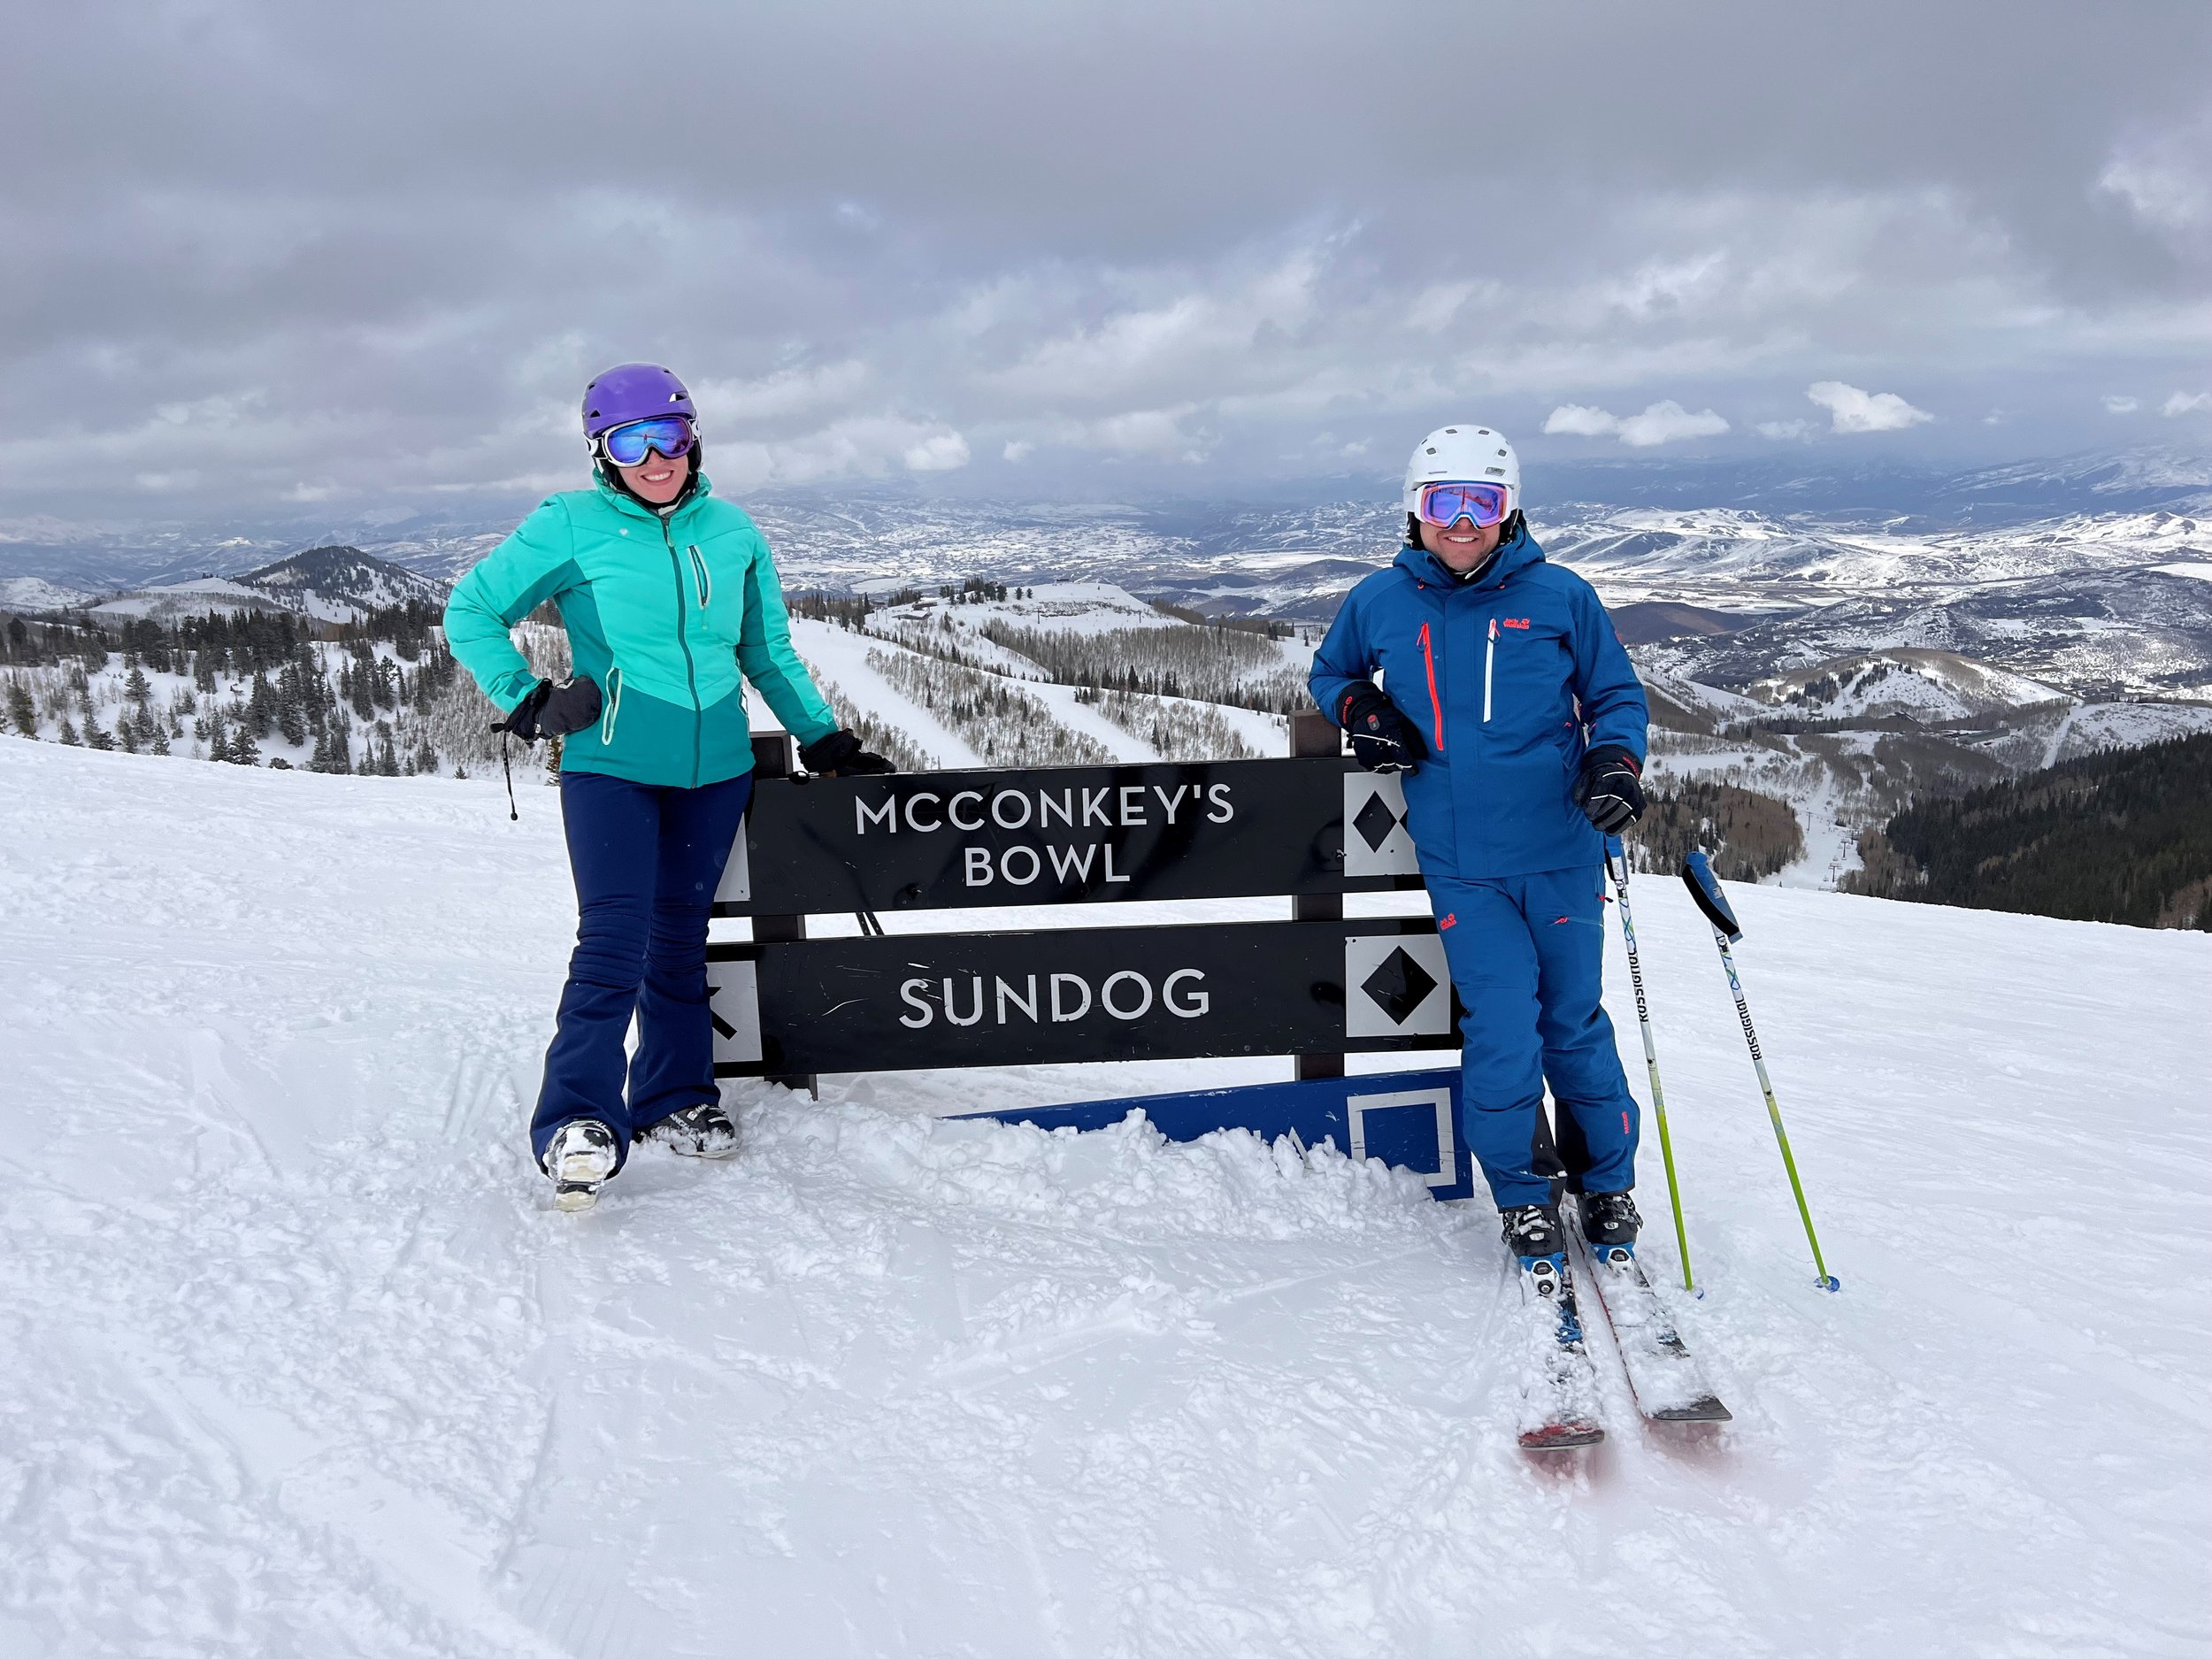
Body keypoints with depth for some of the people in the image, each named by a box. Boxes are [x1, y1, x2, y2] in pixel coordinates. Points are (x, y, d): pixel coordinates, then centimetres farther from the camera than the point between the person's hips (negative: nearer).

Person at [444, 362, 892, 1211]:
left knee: (680, 941, 12)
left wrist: (824, 739, 12)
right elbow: (470, 611, 4)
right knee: (614, 945, -14)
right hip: (610, 769, -3)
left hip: (715, 772, 4)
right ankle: (579, 1121, -7)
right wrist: (529, 703, -5)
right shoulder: (569, 527, -4)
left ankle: (676, 1096, 26)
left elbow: (769, 652, 15)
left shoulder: (732, 531, 6)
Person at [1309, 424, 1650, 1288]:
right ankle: (1524, 1201, 18)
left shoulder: (1558, 597, -2)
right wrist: (1360, 710, -1)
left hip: (1562, 856, 0)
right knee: (1501, 1033, -5)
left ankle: (1609, 1182, 33)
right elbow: (1329, 672, 21)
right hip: (1460, 866, 0)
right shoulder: (1378, 603, 2)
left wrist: (1615, 761, -13)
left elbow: (1616, 694, 7)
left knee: (1573, 1026, 11)